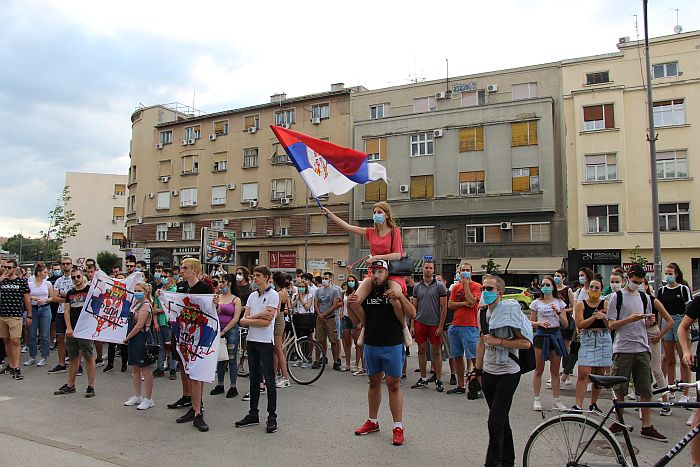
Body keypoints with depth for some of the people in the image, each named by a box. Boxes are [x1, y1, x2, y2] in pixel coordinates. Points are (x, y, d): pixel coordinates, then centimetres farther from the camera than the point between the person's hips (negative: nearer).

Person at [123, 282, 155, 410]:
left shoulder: (146, 305, -14)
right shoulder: (135, 304, 13)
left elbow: (139, 325, -18)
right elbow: (132, 322, 17)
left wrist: (127, 338, -11)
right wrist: (128, 338, 7)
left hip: (142, 338, -9)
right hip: (133, 339, 9)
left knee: (145, 368, -2)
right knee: (134, 368, 15)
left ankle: (148, 399, 6)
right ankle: (137, 396, 27)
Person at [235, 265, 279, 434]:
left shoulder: (273, 295, -8)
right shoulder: (252, 296, 12)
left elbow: (266, 322, -16)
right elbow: (243, 320, 4)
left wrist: (249, 320, -6)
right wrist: (258, 315, -12)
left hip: (265, 342, -7)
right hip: (252, 340, 7)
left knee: (269, 380, -2)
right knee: (254, 379, 14)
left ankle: (272, 417, 5)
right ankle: (253, 414, 22)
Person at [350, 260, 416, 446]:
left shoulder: (395, 290, -7)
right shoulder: (367, 292, 7)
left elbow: (412, 314, -16)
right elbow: (364, 319, 5)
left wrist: (400, 296, -30)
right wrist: (355, 305, -12)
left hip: (392, 345, -5)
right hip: (371, 345, 5)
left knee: (394, 385, 0)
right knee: (374, 383, 16)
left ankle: (398, 427, 7)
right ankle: (373, 422, 29)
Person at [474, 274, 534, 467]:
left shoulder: (510, 310, -16)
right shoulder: (484, 312, 7)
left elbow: (526, 343, -19)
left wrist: (497, 341, -22)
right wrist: (477, 370, 16)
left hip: (507, 374, -7)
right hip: (488, 373, 7)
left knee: (495, 420, -10)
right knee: (501, 419, 18)